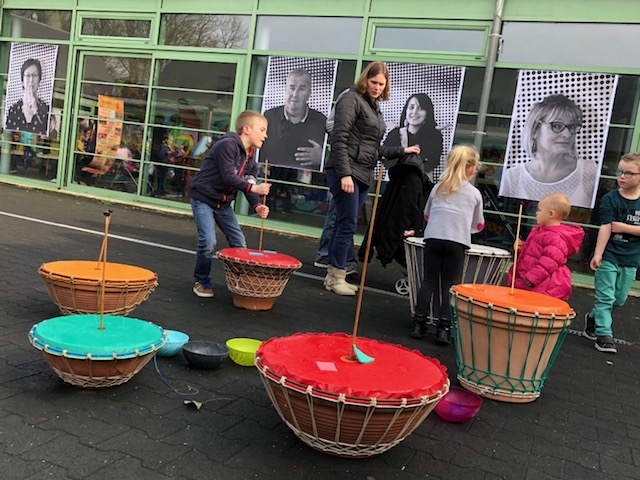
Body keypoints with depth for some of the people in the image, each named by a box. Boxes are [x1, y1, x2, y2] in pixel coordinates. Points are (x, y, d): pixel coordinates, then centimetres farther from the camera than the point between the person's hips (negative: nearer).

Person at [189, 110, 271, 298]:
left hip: (224, 203, 8)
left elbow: (249, 185, 3)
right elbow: (228, 177, -27)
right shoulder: (227, 145, -21)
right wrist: (254, 188, -28)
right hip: (203, 199, -8)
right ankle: (201, 282, 4)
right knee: (208, 242, -17)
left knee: (240, 243, 4)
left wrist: (257, 205, -14)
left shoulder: (250, 156, 6)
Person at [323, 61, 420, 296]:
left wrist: (402, 151, 25)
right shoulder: (352, 99, -4)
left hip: (363, 175, 8)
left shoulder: (374, 108, 21)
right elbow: (339, 139, -13)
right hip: (346, 172, -8)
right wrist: (345, 174, -21)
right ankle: (337, 277, 2)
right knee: (347, 225, -7)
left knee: (344, 225, 9)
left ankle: (333, 275, 14)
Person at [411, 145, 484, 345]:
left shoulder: (438, 188, 17)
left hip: (433, 237, 2)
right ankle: (444, 327, -2)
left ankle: (419, 322, 8)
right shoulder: (474, 193, 12)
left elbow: (427, 215, 26)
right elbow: (478, 225, 22)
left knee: (429, 281, 8)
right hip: (457, 242, -2)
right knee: (450, 284, 3)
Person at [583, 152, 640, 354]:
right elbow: (605, 227, -15)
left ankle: (593, 317, 35)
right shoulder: (610, 199, -7)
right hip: (608, 256, -4)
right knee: (605, 296, -4)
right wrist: (597, 254, -21)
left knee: (619, 299, 14)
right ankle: (603, 333, 4)